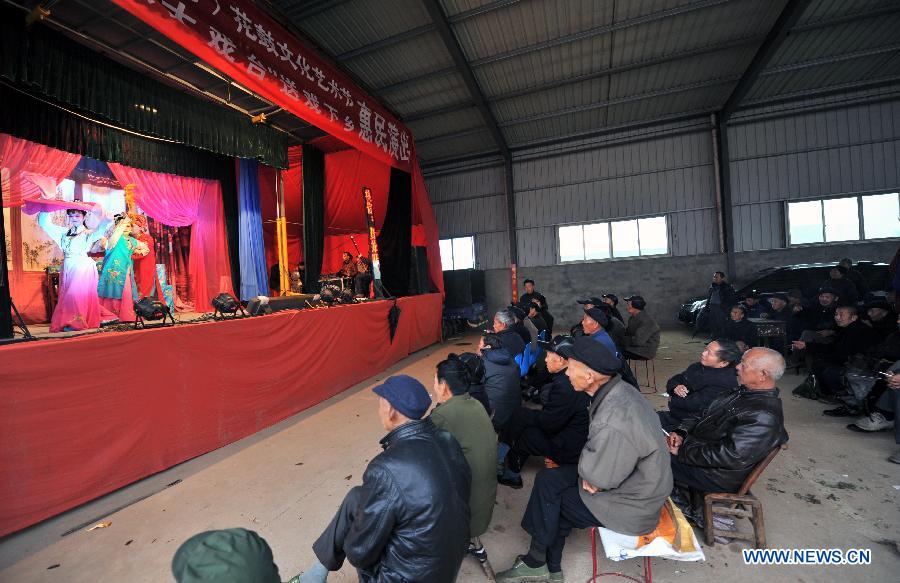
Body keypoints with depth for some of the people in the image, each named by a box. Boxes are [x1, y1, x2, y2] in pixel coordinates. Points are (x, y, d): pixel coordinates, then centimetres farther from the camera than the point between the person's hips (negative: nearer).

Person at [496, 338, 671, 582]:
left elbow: (597, 478, -25)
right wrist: (589, 466, -5)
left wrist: (585, 466, -6)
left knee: (549, 499, -1)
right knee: (547, 479, 4)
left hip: (632, 506, -8)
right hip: (628, 477, 8)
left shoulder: (613, 424, -37)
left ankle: (538, 563, 26)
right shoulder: (619, 389, -8)